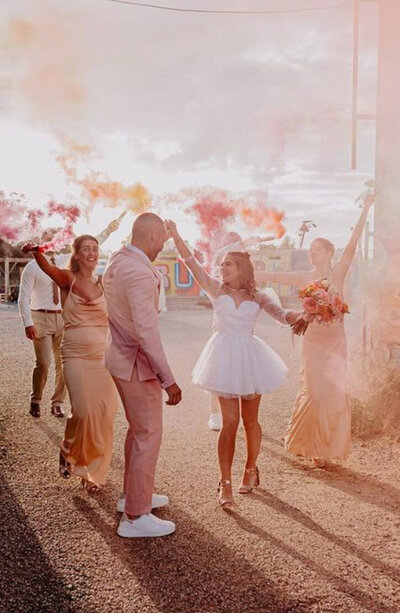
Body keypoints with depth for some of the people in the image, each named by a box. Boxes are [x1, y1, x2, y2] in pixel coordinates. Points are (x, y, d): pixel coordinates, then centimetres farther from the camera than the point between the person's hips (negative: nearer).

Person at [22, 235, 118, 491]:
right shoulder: (68, 279, 0)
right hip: (76, 355, -3)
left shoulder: (104, 284, 10)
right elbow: (49, 268, -21)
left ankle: (95, 471, 21)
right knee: (84, 411, -17)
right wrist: (36, 252, -42)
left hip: (103, 355, 3)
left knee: (104, 414, 1)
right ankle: (69, 452, 15)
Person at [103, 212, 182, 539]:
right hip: (137, 364, -10)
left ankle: (133, 494, 38)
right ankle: (135, 517, 12)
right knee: (148, 435, 1)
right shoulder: (139, 273, -25)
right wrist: (168, 379, -24)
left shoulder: (117, 261, 5)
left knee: (138, 429, 23)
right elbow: (147, 332, -28)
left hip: (121, 356, 10)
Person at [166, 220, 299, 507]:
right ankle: (226, 483, 4)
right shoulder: (216, 289, 1)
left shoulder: (257, 297, 2)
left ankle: (251, 470, 33)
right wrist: (175, 235, -16)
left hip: (249, 357, 1)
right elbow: (192, 263, -7)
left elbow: (282, 314, -9)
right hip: (225, 358, -1)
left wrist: (302, 314, -29)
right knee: (230, 422, -2)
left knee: (250, 420, 12)